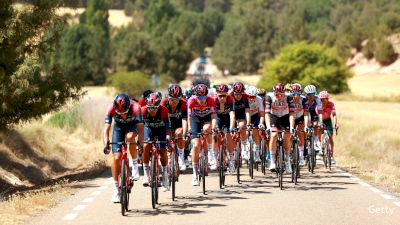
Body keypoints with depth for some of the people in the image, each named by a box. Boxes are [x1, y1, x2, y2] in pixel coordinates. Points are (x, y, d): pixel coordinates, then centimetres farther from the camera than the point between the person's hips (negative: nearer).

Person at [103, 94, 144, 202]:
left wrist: (141, 143, -52)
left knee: (130, 137, -38)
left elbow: (140, 127, -39)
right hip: (118, 127, 1)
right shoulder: (111, 109, -32)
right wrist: (106, 144, -50)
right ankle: (116, 190, 0)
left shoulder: (135, 108, -36)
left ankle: (135, 164, -15)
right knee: (116, 158, -10)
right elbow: (106, 128, -35)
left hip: (132, 125, -1)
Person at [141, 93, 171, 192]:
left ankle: (165, 174, 9)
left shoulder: (163, 110, -33)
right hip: (149, 128, 1)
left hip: (161, 129, -1)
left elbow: (167, 125, -29)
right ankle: (146, 174, -12)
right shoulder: (143, 110, -31)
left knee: (163, 151, -13)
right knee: (146, 147, -23)